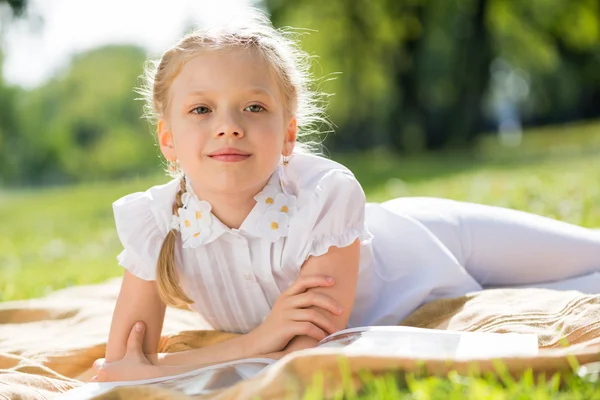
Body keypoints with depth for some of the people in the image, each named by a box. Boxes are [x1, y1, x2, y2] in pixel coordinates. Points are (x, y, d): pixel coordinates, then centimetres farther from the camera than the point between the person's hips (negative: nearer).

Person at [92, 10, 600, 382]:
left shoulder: (325, 195, -40)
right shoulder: (155, 223, -29)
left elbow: (311, 349, -39)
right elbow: (118, 365, -28)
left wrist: (163, 368, -42)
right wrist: (261, 340, -40)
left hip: (429, 248, -3)